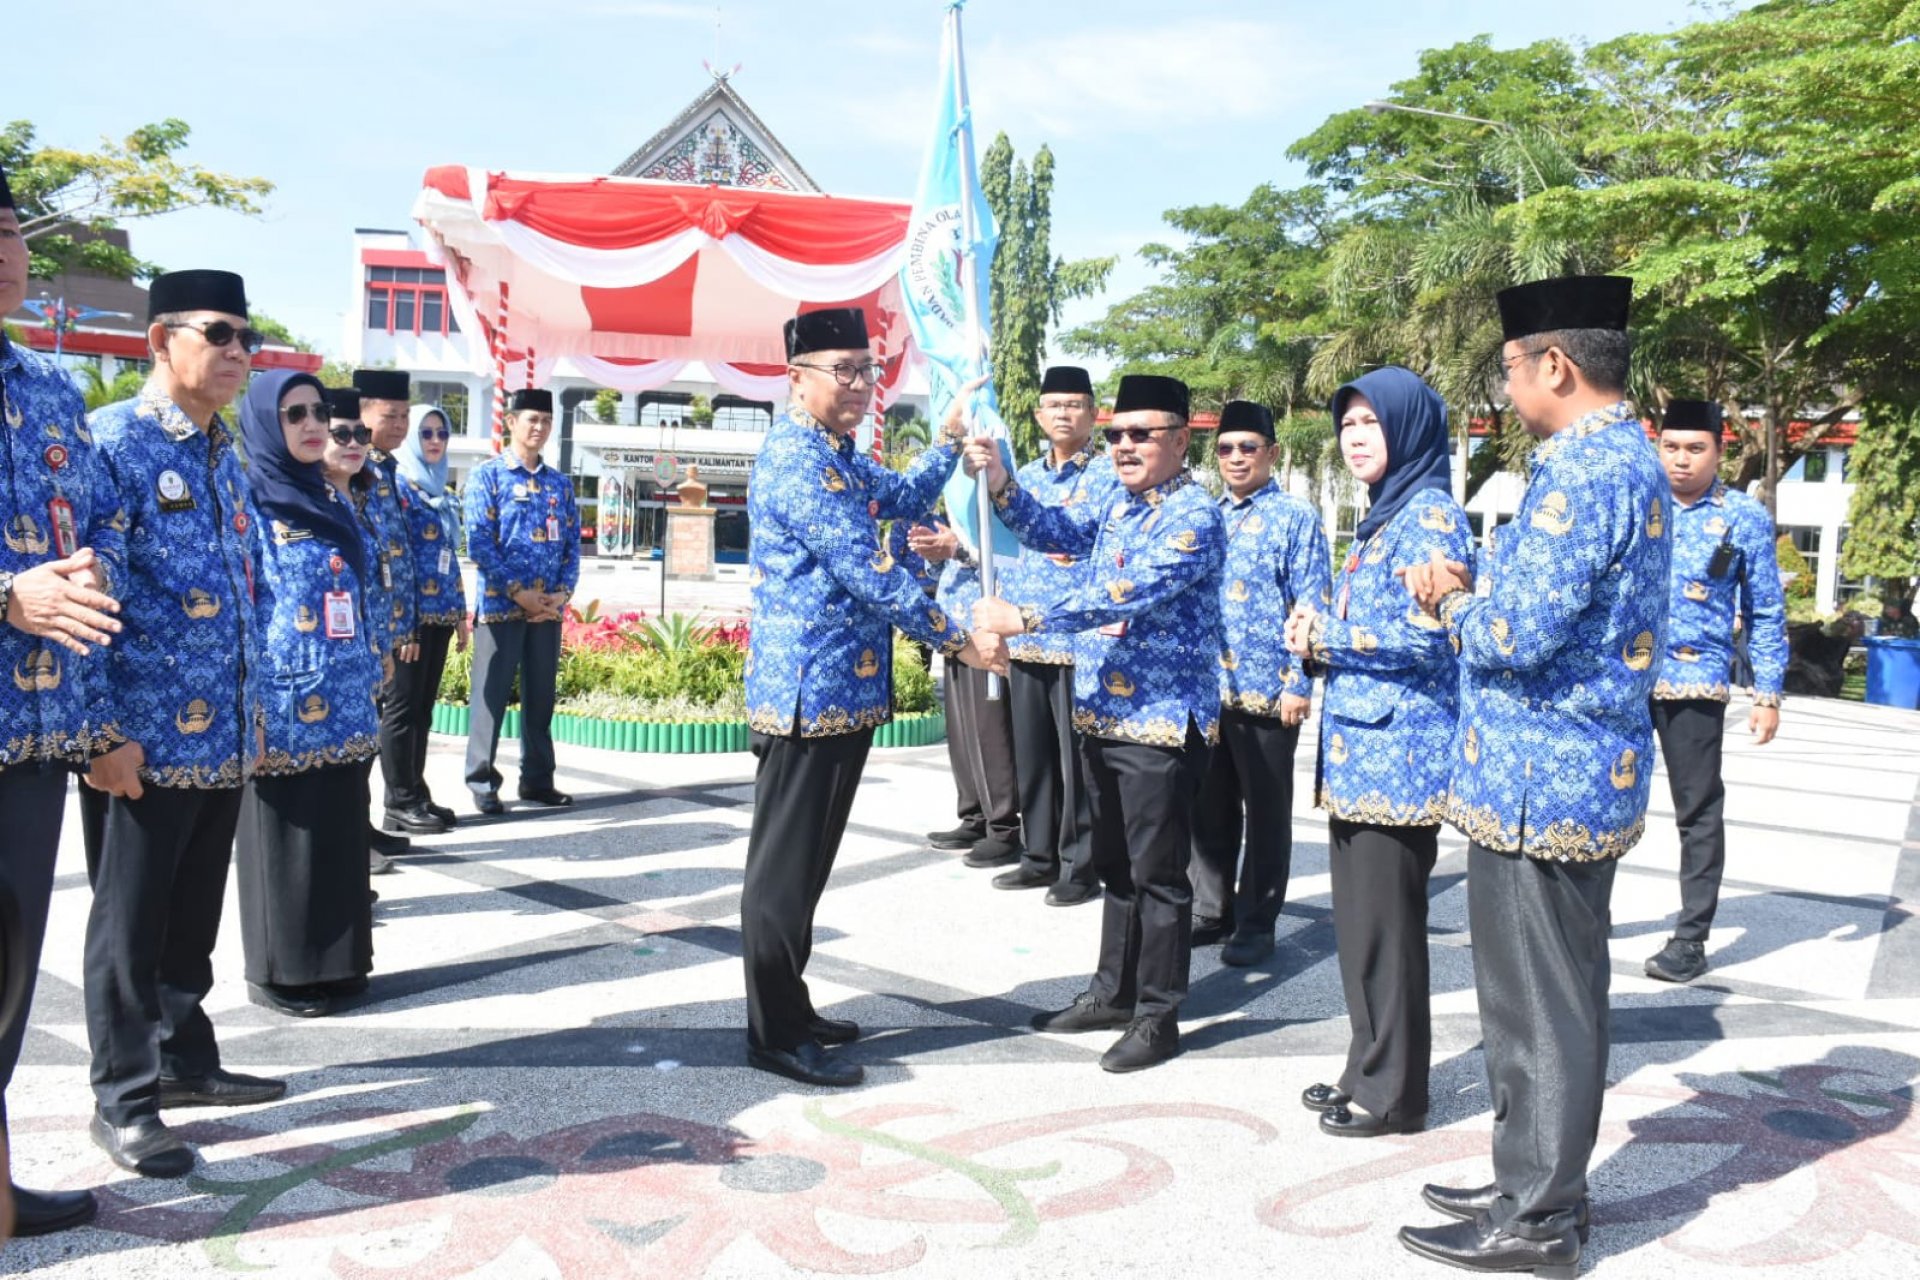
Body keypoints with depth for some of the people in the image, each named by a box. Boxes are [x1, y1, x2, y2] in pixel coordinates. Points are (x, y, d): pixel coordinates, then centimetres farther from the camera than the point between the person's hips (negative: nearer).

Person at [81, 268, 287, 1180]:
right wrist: (104, 731, -19)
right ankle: (123, 1100, 15)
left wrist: (255, 710, 16)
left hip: (224, 735, 7)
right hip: (144, 738, -7)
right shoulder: (110, 440, -10)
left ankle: (184, 1060, 31)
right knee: (130, 918, 4)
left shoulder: (226, 455, 14)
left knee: (194, 913, 17)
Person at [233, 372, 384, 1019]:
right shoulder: (246, 503, -6)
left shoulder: (335, 501, 14)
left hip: (343, 703, 7)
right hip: (283, 704, -6)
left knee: (340, 831, 11)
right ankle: (279, 971, 13)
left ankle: (334, 960, 21)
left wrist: (372, 672, 15)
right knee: (283, 835, 2)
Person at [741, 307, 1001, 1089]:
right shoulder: (797, 461, -17)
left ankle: (791, 1009, 28)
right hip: (809, 693, -10)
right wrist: (957, 641, -16)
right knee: (785, 866, -1)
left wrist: (950, 436, 15)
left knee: (807, 862, 17)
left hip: (843, 691, 10)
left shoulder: (837, 454, 15)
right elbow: (868, 572, -21)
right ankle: (774, 1036, 8)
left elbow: (901, 499, 29)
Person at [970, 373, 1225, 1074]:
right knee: (1115, 864, 18)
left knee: (1157, 873, 1)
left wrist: (1026, 619, -32)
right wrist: (1001, 484, -10)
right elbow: (1055, 532, 7)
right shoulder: (1119, 508, 13)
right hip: (1103, 715, 9)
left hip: (1164, 720, -8)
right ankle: (1114, 992, 31)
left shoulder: (1194, 516, -15)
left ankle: (1158, 1016, 13)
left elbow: (1129, 593, -27)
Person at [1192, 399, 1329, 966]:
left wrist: (1299, 684, -14)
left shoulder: (1296, 518, -3)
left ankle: (1256, 924, 14)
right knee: (1209, 807, 12)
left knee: (1266, 811, 5)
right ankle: (1212, 911, 24)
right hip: (1206, 687, 6)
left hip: (1267, 690, -5)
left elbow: (1310, 609, -7)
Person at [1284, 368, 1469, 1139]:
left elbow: (1425, 635, -21)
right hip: (1359, 748, 10)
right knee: (1358, 919, 15)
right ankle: (1368, 1070, 26)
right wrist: (1319, 639, 3)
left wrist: (1325, 636, -13)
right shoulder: (1382, 517, 18)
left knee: (1387, 924, -1)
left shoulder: (1430, 514, -11)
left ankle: (1395, 1091, 10)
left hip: (1398, 751, -9)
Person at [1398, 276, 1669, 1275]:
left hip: (1538, 783, -10)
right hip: (1590, 773, 10)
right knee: (1553, 995, 18)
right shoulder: (1628, 460, 13)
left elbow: (1515, 634, -27)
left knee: (1538, 1007, 1)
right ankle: (1539, 1183, 32)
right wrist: (1473, 600, 7)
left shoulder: (1586, 471, -20)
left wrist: (1452, 602, -8)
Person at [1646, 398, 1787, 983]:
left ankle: (1691, 939, 12)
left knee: (1698, 812, 4)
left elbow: (1766, 614, 3)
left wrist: (1768, 695, -1)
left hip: (1694, 681, -2)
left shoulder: (1745, 518, 0)